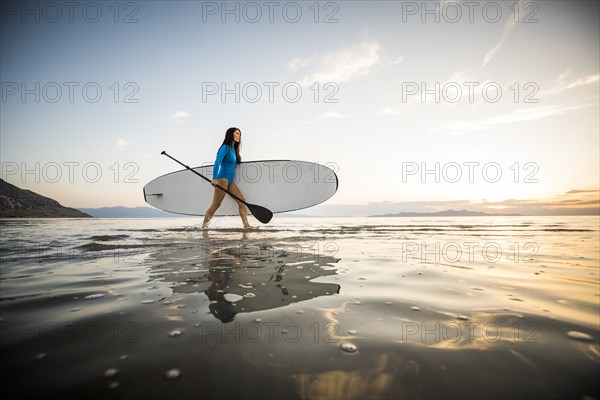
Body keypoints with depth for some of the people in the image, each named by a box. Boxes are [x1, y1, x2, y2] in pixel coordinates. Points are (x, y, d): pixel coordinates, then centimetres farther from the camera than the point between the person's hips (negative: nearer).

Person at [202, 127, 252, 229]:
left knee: (242, 201, 0)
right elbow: (217, 162, -20)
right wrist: (215, 178, -30)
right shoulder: (226, 147, -9)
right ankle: (204, 225, 6)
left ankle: (246, 225, -1)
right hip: (223, 179, -9)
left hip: (230, 181, 9)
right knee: (215, 205, -5)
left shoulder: (234, 149, 16)